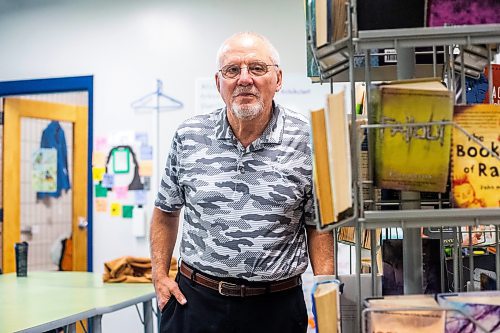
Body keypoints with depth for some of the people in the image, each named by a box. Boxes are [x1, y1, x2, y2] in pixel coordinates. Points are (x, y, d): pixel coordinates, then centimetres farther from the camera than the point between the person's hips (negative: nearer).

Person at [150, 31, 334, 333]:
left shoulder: (307, 142, -5)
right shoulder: (188, 137, 0)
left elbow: (318, 226, 1)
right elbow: (166, 211, 13)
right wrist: (160, 275, 6)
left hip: (276, 307, -1)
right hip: (194, 299, 2)